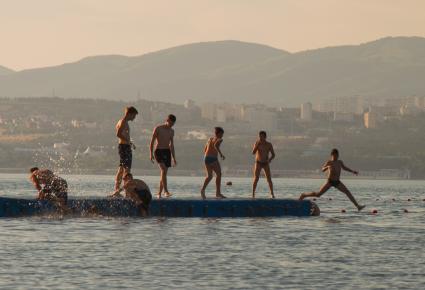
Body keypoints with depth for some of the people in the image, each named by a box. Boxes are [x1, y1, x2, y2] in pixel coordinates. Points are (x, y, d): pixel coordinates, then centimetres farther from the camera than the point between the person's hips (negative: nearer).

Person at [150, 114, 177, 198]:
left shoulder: (171, 131, 14)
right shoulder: (158, 129, -3)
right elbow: (152, 141, -2)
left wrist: (174, 158, 18)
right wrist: (151, 154, -10)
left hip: (167, 152, 6)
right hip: (158, 151, -6)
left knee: (164, 173, 2)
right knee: (163, 170, -21)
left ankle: (159, 193, 10)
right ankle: (166, 191, -29)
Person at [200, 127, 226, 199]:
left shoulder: (210, 139, 19)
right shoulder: (219, 139, -1)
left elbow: (205, 150, 22)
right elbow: (215, 145, -23)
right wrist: (221, 154, -17)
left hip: (206, 158, 6)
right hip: (213, 159, -6)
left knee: (209, 176, 14)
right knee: (218, 174, 8)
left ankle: (203, 189, -7)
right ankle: (218, 193, 6)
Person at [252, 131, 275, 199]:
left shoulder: (269, 144, -4)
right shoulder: (257, 143, -7)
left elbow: (273, 154, 0)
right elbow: (253, 152, -19)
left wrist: (270, 159, -20)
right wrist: (257, 144, -27)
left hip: (266, 164, 1)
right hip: (258, 163, -1)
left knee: (269, 179, -6)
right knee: (256, 179, -13)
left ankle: (272, 194, 4)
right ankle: (253, 194, -9)